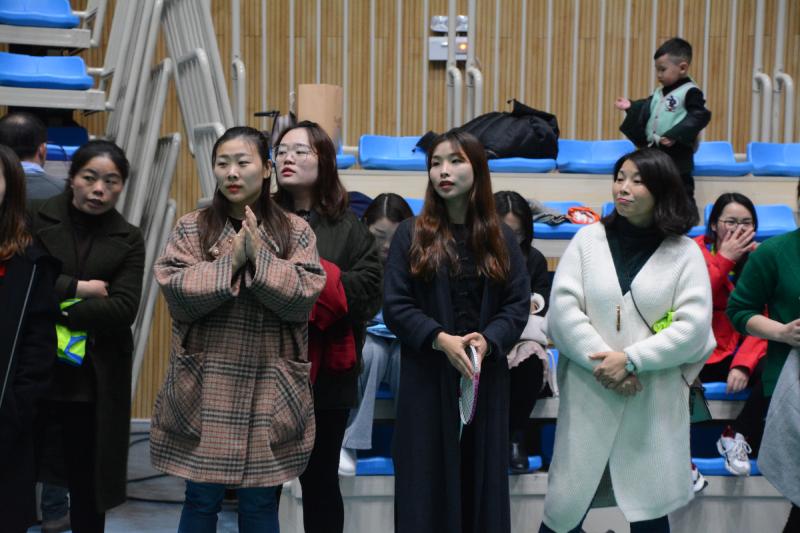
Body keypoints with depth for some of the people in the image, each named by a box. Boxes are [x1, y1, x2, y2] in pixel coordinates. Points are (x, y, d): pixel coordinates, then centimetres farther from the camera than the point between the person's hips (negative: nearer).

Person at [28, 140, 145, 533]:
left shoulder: (129, 240, 4)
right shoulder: (34, 216, 1)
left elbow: (123, 309, -8)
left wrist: (56, 309, -15)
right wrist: (76, 288, -16)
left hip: (95, 379, 1)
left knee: (87, 481, 12)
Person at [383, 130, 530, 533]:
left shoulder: (501, 239, 8)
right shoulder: (411, 235, 2)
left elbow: (519, 303, 2)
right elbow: (395, 305, -4)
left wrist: (488, 340, -16)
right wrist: (441, 340, -18)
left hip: (487, 376, 2)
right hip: (427, 377, -2)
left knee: (482, 478, 8)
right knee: (429, 480, 2)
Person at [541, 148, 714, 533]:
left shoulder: (684, 252, 3)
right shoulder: (588, 238, 5)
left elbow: (694, 325, -6)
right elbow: (563, 308, -4)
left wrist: (631, 359, -15)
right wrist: (603, 363, -13)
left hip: (655, 401, 0)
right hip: (588, 395, 1)